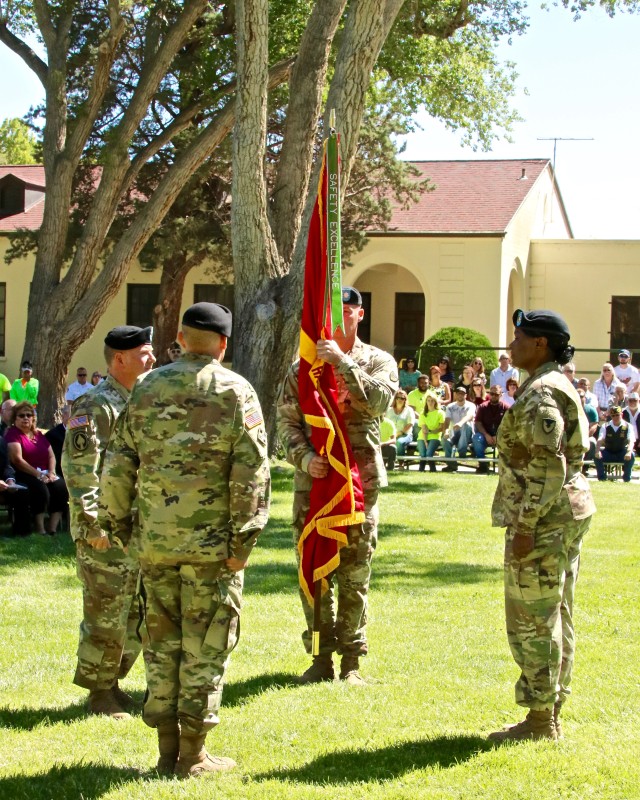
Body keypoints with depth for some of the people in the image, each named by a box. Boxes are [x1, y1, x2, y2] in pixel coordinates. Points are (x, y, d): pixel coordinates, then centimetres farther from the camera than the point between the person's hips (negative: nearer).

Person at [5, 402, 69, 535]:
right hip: (24, 475, -6)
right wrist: (38, 475, -18)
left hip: (44, 474, 6)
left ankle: (52, 529, -25)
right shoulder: (13, 434, -3)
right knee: (40, 488, -35)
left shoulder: (38, 434, 19)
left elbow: (51, 456, 16)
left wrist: (51, 472, -5)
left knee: (61, 487, -22)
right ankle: (40, 530, -29)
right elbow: (17, 460, -14)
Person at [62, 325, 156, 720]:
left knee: (134, 613, 13)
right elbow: (79, 466, -18)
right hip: (106, 530, -8)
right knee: (106, 615, -3)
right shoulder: (97, 404, -13)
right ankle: (99, 692, 8)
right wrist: (93, 522, -21)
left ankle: (113, 681, 25)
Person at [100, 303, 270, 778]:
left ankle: (168, 751, 16)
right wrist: (243, 541, -7)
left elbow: (118, 465, 7)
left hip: (155, 542, 4)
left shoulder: (147, 389, 5)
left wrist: (118, 524, 16)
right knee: (205, 645, 3)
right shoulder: (235, 391, -5)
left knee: (162, 641, 11)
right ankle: (192, 755, 6)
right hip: (211, 542, -4)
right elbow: (251, 473, -10)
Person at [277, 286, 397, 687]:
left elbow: (377, 401, -17)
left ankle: (352, 659, 13)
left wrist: (342, 362, -24)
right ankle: (322, 657, 15)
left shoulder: (378, 362, 3)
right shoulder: (304, 365, 8)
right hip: (313, 480, 2)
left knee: (354, 574, 3)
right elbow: (287, 421, 4)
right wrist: (304, 457, -13)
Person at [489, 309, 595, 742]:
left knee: (533, 622, -4)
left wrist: (525, 525, -22)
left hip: (542, 520, -11)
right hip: (568, 512, 11)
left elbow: (546, 466, -23)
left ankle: (540, 722, 1)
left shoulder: (539, 394, -17)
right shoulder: (560, 387, 15)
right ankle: (550, 716, 21)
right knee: (555, 618, 14)